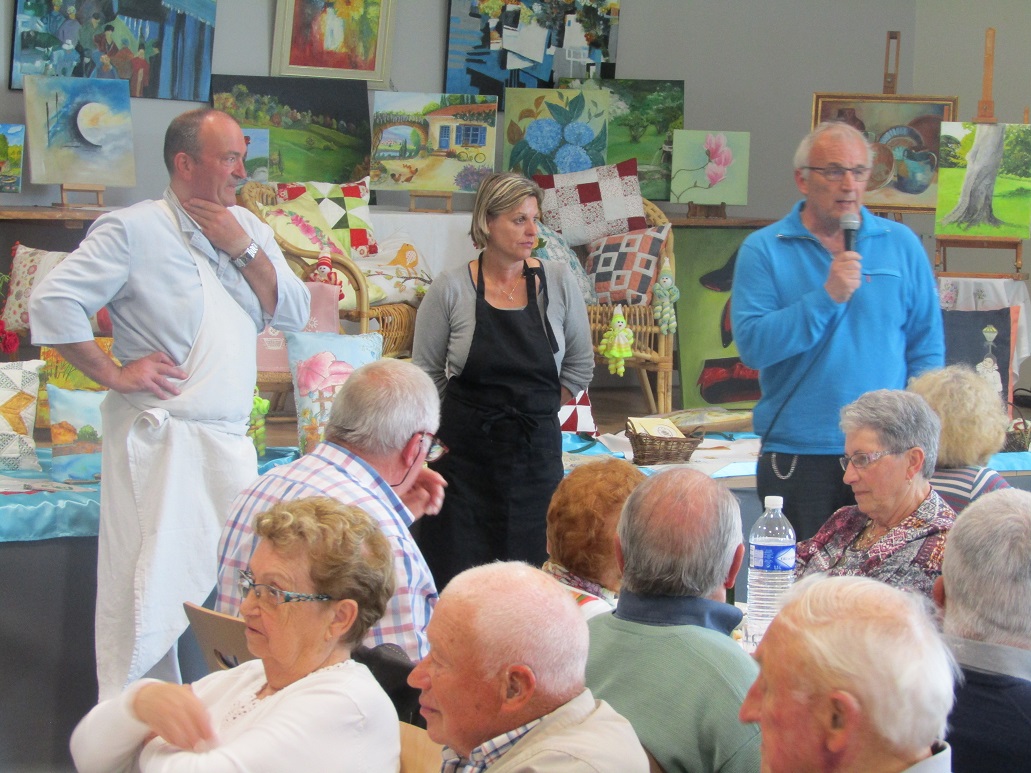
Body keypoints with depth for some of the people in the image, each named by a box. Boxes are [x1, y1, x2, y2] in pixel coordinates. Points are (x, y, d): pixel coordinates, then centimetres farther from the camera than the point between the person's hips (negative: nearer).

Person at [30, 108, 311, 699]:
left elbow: (294, 313, 6)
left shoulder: (248, 229, 13)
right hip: (160, 440, -6)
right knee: (151, 589, -6)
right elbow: (54, 301, -11)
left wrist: (242, 248, -5)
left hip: (231, 442, 6)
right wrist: (115, 373, -11)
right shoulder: (135, 229, -6)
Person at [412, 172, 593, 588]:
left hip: (536, 450, 2)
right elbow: (426, 372, 7)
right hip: (465, 451, -2)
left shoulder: (558, 283, 2)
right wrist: (466, 417, 4)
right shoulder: (451, 289, -3)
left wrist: (532, 410, 9)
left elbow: (580, 366, 13)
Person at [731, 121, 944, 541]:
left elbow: (927, 346, 9)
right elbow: (752, 345, -10)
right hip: (796, 459, -2)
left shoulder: (901, 244, 8)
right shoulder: (762, 250, 2)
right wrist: (826, 298, -17)